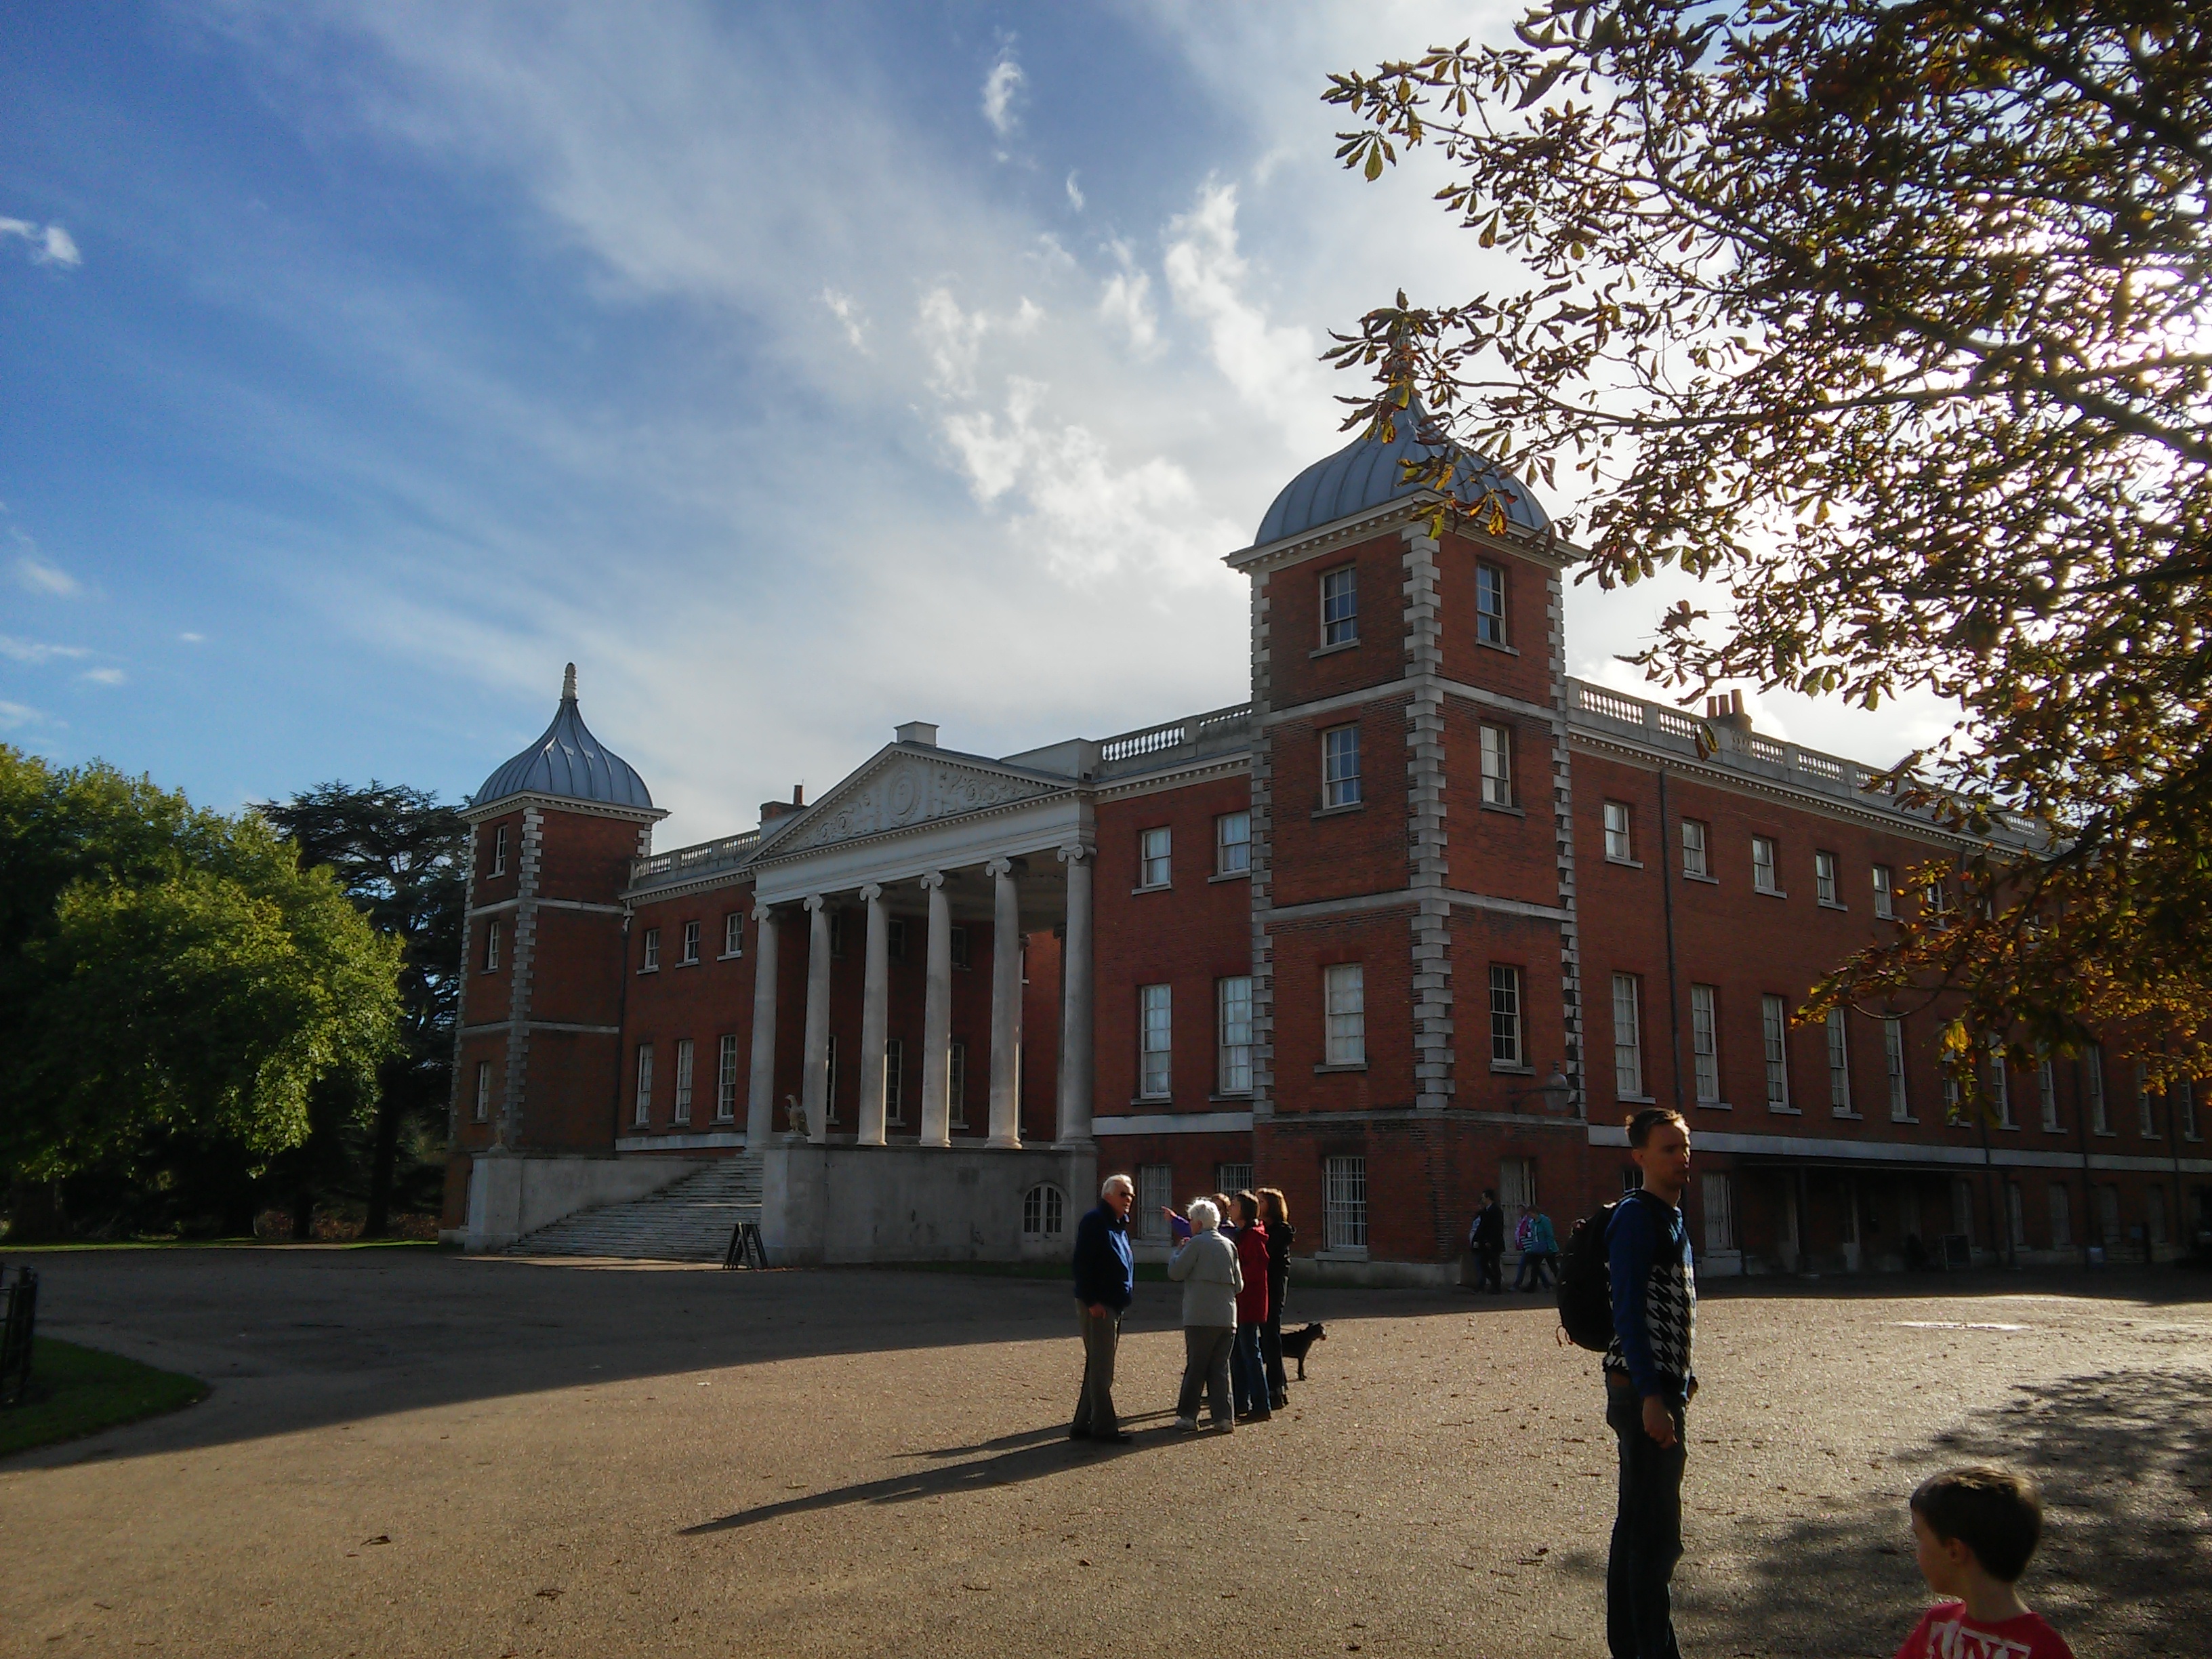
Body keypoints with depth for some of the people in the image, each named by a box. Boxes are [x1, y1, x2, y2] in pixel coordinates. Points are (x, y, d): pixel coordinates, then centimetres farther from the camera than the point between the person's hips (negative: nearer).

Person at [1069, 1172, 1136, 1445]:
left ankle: (1082, 1424, 19)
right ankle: (1104, 1427, -1)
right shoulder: (1094, 1222, -12)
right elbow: (1082, 1263, -18)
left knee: (1099, 1367, 13)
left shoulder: (1120, 1226, 17)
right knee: (1101, 1369, -6)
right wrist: (1092, 1301, -21)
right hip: (1097, 1307, -10)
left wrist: (1124, 1301, 16)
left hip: (1114, 1307, 10)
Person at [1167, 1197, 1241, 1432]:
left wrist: (1178, 1251, 11)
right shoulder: (1229, 1246, 10)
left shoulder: (1196, 1244, -6)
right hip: (1227, 1318, 5)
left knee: (1195, 1368, 3)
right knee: (1220, 1368, 8)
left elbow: (1175, 1273, -5)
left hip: (1201, 1318, -5)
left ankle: (1187, 1416, 7)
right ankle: (1224, 1417, 4)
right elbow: (1239, 1285, 12)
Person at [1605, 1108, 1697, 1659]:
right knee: (1657, 1533, -6)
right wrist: (1652, 1397, -25)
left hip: (1662, 1389, 10)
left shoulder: (1671, 1216, 14)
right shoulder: (1636, 1217, -14)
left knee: (1638, 1522, 16)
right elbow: (1629, 1312, -21)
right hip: (1645, 1391, -10)